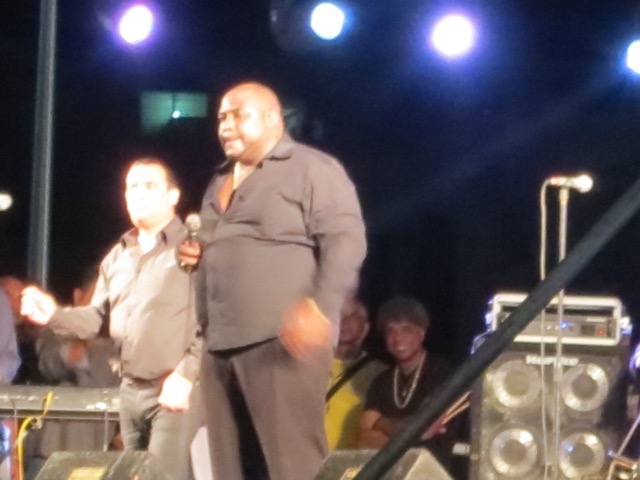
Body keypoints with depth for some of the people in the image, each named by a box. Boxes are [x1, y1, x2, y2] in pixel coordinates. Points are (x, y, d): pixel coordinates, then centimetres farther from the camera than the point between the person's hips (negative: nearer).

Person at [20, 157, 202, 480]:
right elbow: (98, 318, 20)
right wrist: (54, 316, 2)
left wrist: (186, 374, -22)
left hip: (175, 390, -8)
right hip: (130, 390, 8)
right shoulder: (116, 258, 18)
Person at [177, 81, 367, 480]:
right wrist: (198, 255, 12)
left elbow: (346, 239, -12)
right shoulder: (221, 181, 24)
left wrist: (321, 307, -25)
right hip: (221, 343, 8)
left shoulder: (312, 169, -2)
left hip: (283, 340, -8)